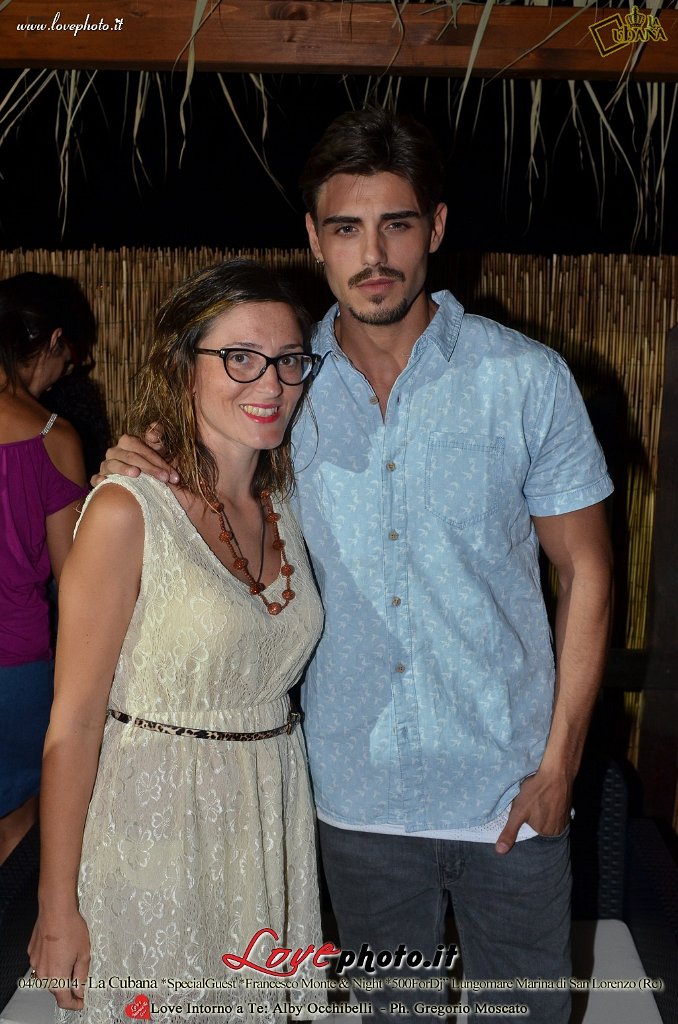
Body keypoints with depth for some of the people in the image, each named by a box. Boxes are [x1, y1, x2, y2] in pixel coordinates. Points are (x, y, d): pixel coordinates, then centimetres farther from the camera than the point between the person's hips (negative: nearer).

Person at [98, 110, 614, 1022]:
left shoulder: (529, 380, -9)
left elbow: (585, 571, -3)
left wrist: (560, 761, -7)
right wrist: (148, 469, -9)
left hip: (507, 789, -1)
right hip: (356, 792, 2)